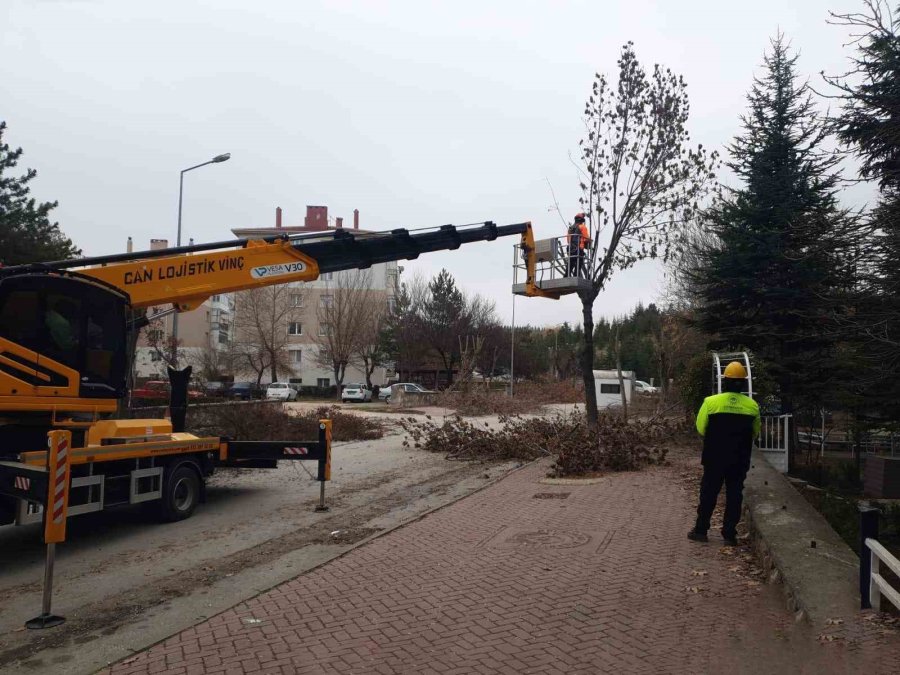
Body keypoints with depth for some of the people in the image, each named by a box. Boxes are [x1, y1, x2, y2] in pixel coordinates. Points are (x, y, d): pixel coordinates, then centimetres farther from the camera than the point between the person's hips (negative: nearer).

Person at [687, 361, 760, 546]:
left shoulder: (711, 402, -12)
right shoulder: (752, 405, -4)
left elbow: (701, 428, -3)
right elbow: (755, 433, 8)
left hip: (715, 457, -1)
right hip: (740, 459, 2)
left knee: (708, 493, 9)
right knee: (734, 495, 10)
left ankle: (700, 530, 15)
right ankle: (729, 534, 13)